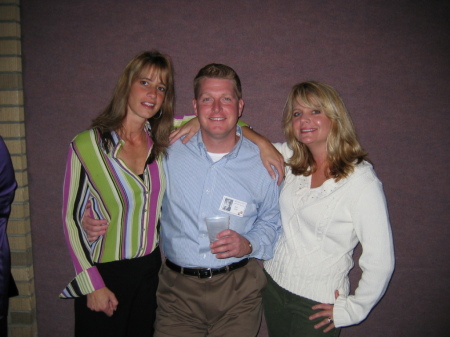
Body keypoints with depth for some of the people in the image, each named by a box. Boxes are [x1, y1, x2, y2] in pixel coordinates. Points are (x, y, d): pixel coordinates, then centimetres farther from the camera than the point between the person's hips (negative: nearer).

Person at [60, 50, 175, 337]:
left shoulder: (163, 138, -4)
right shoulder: (87, 145, -14)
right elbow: (72, 218, -9)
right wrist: (92, 284, -10)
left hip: (150, 270, 4)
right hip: (104, 273, -4)